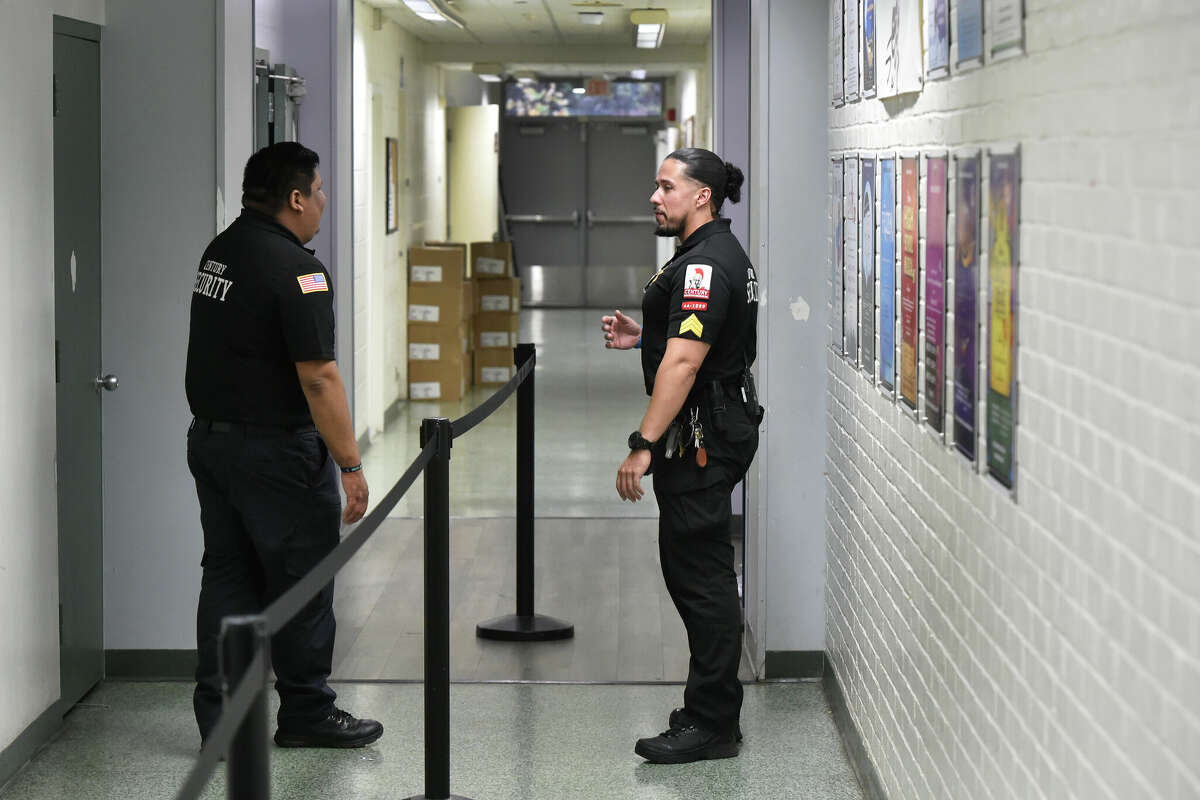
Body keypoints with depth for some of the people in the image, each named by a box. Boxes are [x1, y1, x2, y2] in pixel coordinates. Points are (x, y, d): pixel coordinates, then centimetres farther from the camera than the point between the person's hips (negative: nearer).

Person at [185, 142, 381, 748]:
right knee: (301, 583, 5)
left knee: (228, 577, 11)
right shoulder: (295, 270, -19)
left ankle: (219, 718, 13)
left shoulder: (219, 251, 9)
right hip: (275, 449, -8)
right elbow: (318, 379, -22)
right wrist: (350, 466, -18)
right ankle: (307, 715, 15)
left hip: (209, 440, 8)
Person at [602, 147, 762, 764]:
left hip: (701, 440, -11)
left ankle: (710, 724, -2)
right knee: (696, 569, 16)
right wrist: (643, 336, 15)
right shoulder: (724, 253, 16)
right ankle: (711, 708, 23)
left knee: (699, 573, -7)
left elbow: (683, 364, -27)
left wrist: (643, 445, -28)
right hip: (719, 430, 11)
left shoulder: (705, 264, -19)